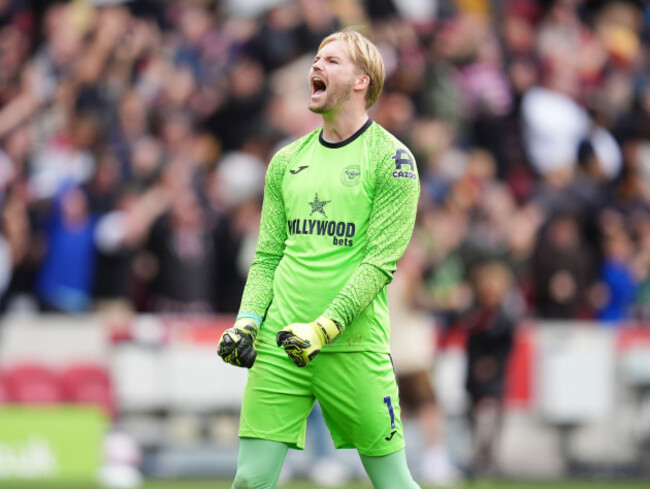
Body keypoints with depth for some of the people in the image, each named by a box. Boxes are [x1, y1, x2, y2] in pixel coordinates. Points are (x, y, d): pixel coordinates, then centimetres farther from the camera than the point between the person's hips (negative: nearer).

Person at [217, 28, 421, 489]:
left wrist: (324, 328, -18)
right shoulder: (286, 161, 15)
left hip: (353, 344, -4)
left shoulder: (391, 158, -2)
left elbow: (381, 261, -9)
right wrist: (248, 321, 0)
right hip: (278, 346, 4)